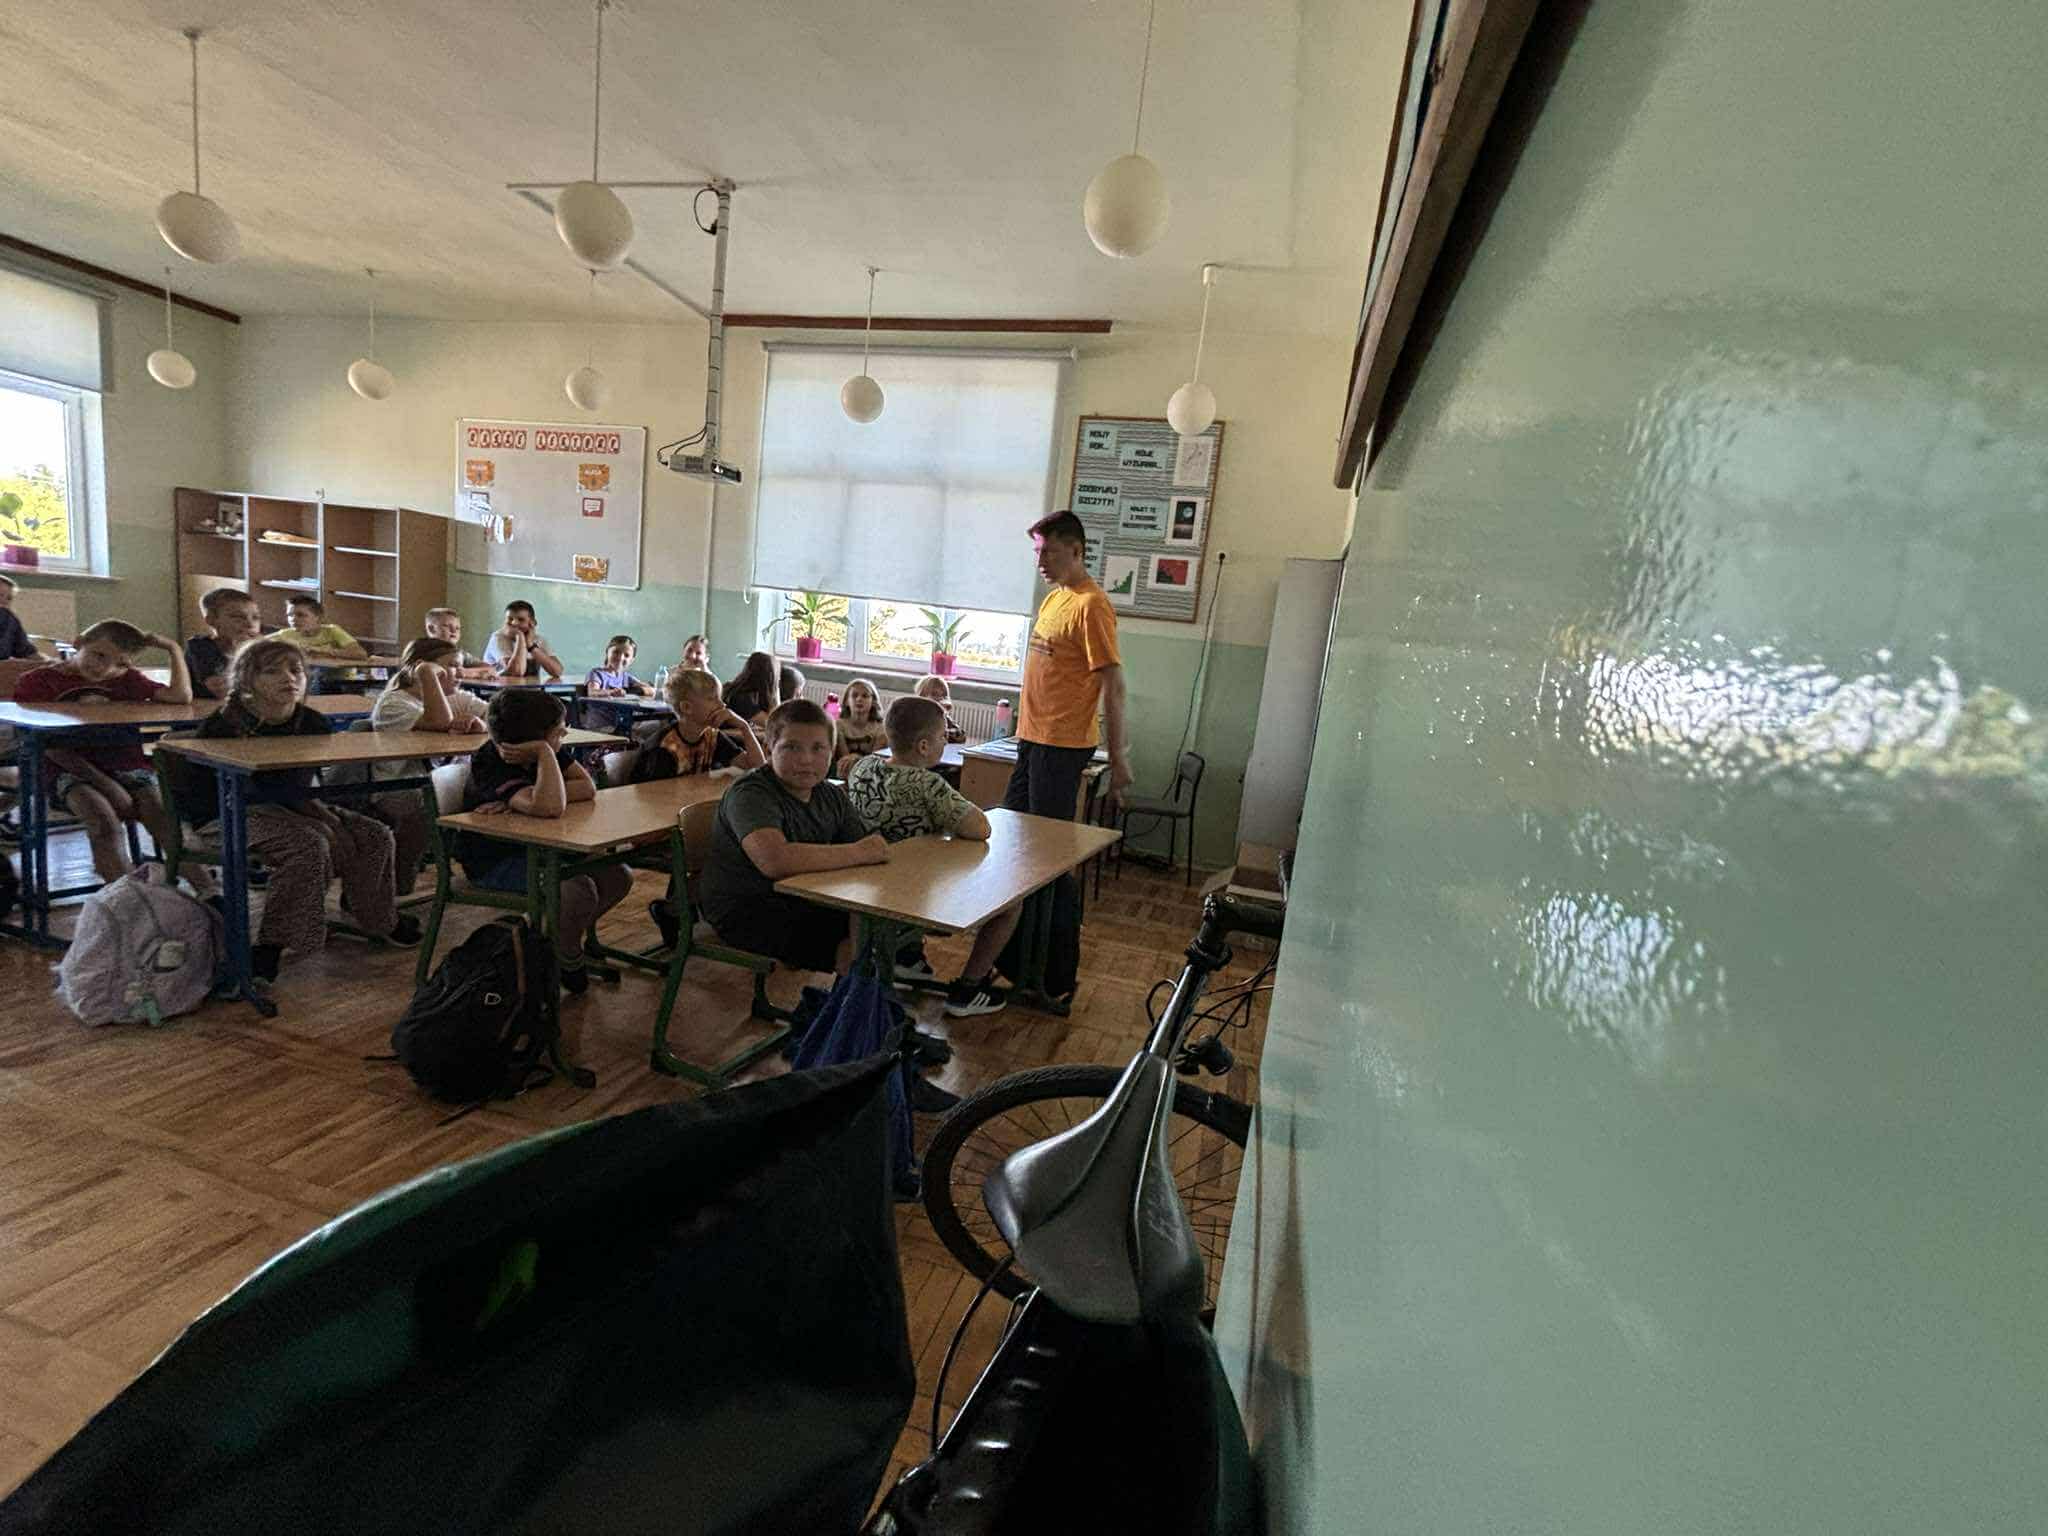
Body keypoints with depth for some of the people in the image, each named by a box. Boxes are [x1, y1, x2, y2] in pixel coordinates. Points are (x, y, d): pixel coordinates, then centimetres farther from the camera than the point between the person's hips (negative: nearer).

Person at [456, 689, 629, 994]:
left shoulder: (547, 751, -5)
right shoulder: (491, 764, -28)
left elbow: (587, 787, -18)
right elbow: (550, 807, -45)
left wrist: (520, 803, -28)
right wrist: (545, 753, -35)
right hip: (495, 863, -7)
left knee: (618, 876, -7)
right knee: (578, 890, -29)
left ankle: (577, 929, 19)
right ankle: (568, 959, 0)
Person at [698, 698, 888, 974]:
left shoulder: (833, 797, 4)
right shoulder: (750, 795, -18)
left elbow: (863, 871, 0)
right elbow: (774, 861, -38)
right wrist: (858, 852, -28)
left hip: (804, 903, 7)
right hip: (746, 914, -7)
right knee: (853, 954, -23)